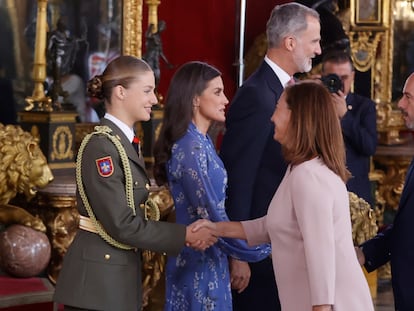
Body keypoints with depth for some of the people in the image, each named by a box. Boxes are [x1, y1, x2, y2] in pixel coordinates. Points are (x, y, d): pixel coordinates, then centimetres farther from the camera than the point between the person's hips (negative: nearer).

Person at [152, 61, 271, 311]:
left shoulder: (202, 143, 10)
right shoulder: (191, 149, -18)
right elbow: (212, 218, -20)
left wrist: (235, 260, 11)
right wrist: (264, 250, -11)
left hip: (211, 263, 9)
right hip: (201, 267, -9)